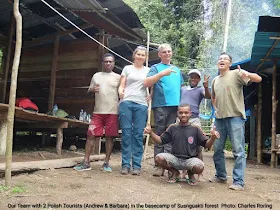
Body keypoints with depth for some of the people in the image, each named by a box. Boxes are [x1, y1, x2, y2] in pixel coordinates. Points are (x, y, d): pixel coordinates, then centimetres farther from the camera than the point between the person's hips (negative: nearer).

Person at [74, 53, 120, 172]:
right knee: (91, 135, -2)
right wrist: (92, 89, -6)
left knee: (109, 137, 1)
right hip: (98, 111, 2)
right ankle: (86, 163, 4)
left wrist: (120, 107, -9)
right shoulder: (96, 75, 15)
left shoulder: (118, 77, 8)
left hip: (113, 112, -2)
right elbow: (89, 91, 16)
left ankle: (106, 163, 12)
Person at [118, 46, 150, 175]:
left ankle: (136, 165, 4)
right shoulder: (127, 68, 15)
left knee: (138, 135, -1)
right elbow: (121, 85, 10)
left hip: (141, 104, 1)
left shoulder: (148, 70, 17)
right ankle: (125, 164, 4)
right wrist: (120, 92, -12)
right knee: (126, 133, -2)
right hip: (126, 103, 0)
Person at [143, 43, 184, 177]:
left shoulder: (177, 69, 23)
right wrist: (162, 73, -17)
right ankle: (159, 166, -1)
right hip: (161, 105, -4)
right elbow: (146, 83, -8)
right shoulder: (156, 68, 8)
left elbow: (182, 87, 29)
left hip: (175, 105, 4)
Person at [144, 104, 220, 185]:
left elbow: (207, 145, -1)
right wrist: (151, 133, -5)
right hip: (175, 158, 2)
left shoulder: (195, 129, 0)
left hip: (190, 159, -2)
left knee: (199, 167, -34)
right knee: (159, 158, -25)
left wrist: (213, 138, -21)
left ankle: (190, 173, 8)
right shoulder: (172, 128, 6)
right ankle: (175, 172, 7)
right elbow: (161, 140, 10)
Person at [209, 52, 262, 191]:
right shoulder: (215, 80, 15)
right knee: (217, 149, 12)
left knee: (238, 150, -5)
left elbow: (258, 79, -13)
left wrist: (248, 74, -33)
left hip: (235, 117, -7)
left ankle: (238, 181, -2)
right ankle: (220, 176, 27)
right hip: (219, 118, 7)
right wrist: (216, 108, 12)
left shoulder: (236, 74, -3)